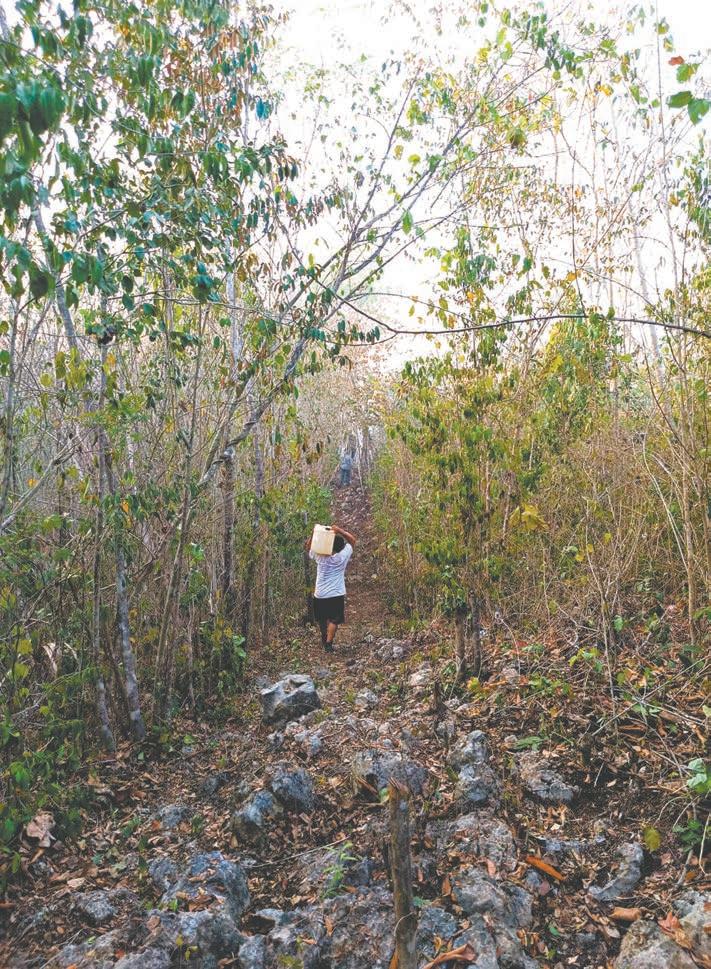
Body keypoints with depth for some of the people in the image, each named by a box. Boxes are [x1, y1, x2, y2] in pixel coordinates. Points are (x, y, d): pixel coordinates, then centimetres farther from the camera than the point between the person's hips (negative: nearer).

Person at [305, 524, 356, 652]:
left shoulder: (320, 556, -5)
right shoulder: (343, 556, -9)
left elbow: (308, 547, 13)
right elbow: (352, 540, 2)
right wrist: (340, 531, -10)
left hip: (320, 595, 3)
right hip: (336, 595, -3)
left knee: (322, 619, 21)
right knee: (334, 620, 1)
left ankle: (324, 639, 39)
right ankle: (328, 643, -10)